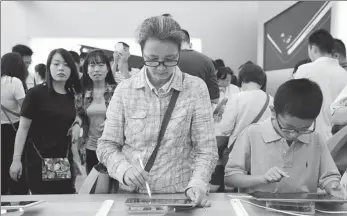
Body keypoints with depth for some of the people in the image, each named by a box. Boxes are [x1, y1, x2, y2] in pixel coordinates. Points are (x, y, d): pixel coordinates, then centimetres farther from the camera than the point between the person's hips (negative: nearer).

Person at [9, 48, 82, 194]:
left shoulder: (70, 95, 6)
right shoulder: (36, 93, -11)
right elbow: (23, 128, -10)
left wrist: (76, 124, 2)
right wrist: (16, 159, -16)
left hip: (64, 159, 5)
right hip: (39, 160, -5)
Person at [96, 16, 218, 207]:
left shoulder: (196, 88, -2)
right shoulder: (124, 90, 1)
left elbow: (206, 149, -2)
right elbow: (106, 145, 4)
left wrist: (197, 184, -19)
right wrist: (123, 169, -14)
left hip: (181, 196, 0)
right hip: (131, 195, 0)